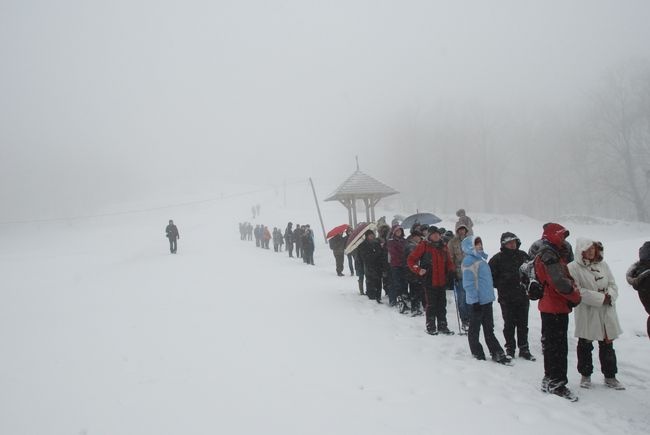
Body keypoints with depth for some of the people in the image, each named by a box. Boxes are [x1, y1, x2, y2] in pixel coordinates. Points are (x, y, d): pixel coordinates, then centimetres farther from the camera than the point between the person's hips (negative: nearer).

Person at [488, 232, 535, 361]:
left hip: (523, 297, 3)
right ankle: (510, 349, 16)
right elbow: (490, 276, -4)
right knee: (509, 325, 5)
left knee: (523, 324, 10)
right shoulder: (498, 258, -6)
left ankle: (524, 349, 19)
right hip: (507, 298, -3)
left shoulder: (523, 256, 6)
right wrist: (501, 285, -8)